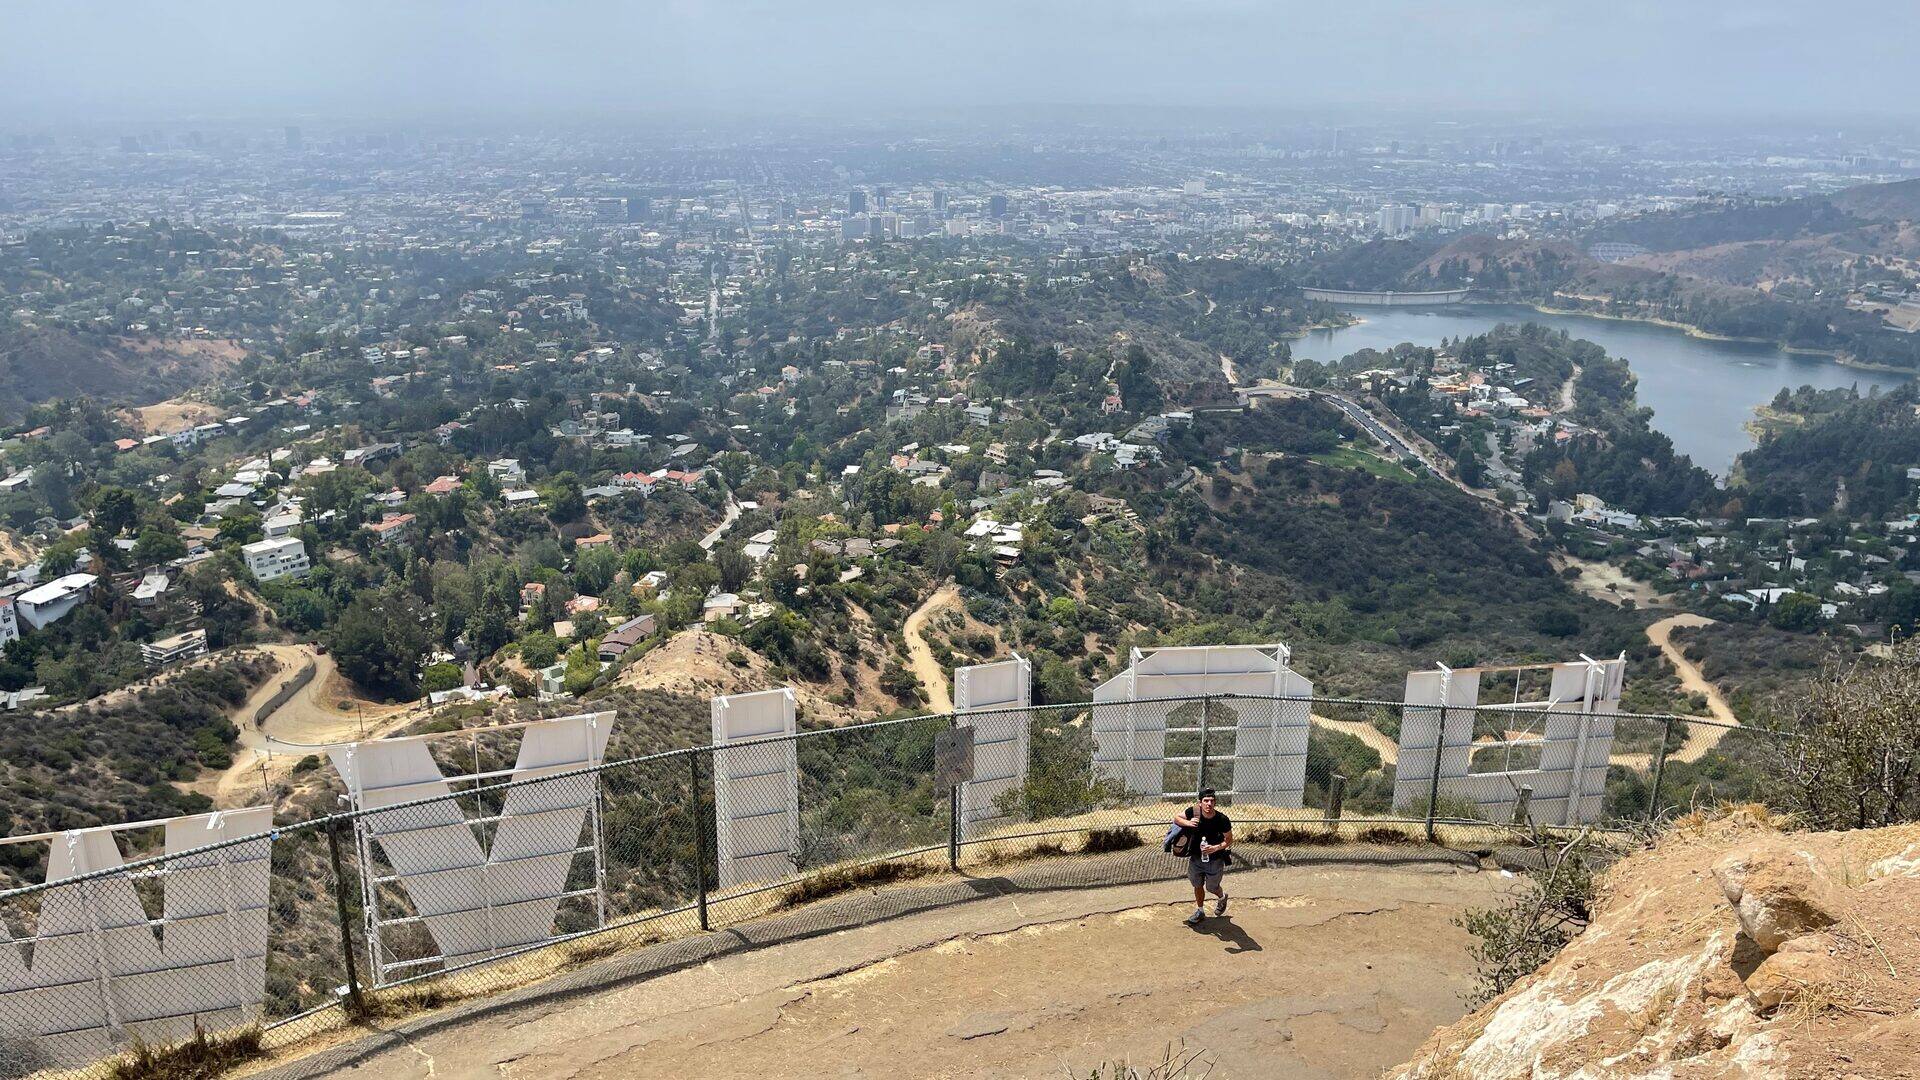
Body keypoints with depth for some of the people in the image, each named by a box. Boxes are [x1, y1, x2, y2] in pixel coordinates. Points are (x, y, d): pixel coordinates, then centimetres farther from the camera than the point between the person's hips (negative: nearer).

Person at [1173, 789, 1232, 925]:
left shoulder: (1222, 820, -26)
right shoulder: (1193, 812, -20)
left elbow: (1229, 840, -11)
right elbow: (1176, 819, -4)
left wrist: (1216, 848, -28)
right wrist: (1187, 823, -24)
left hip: (1215, 860, -2)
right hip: (1196, 857, 2)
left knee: (1212, 888, 15)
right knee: (1198, 885, 18)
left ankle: (1222, 897, 50)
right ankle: (1200, 911, 42)